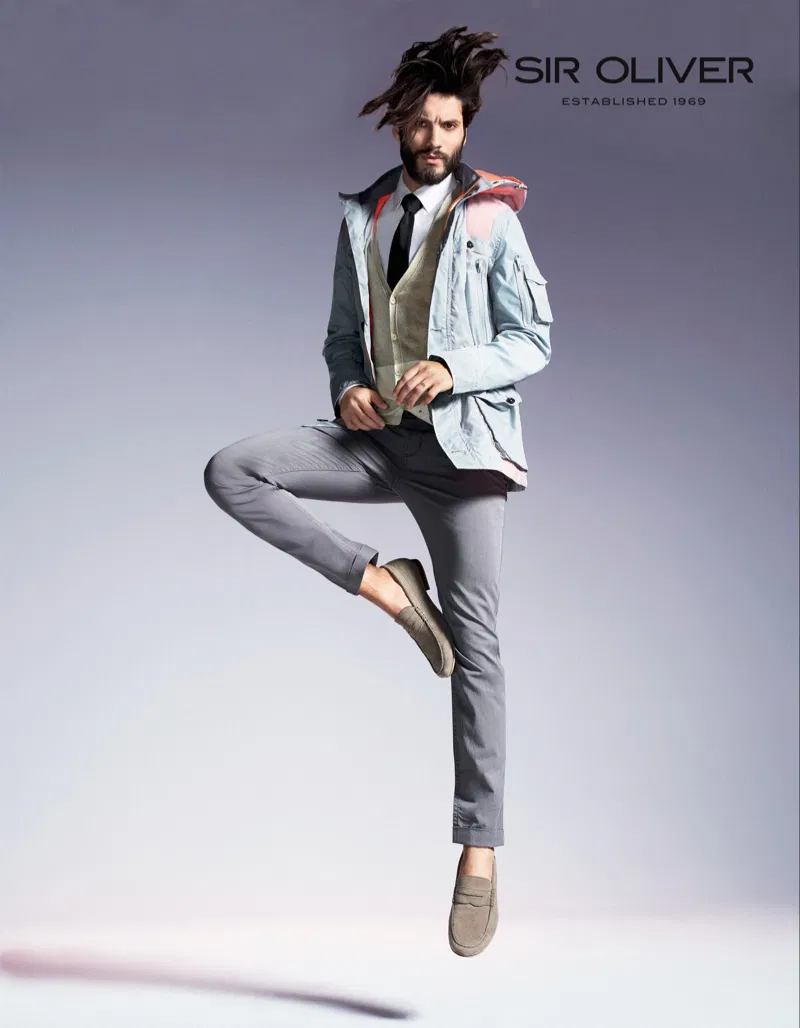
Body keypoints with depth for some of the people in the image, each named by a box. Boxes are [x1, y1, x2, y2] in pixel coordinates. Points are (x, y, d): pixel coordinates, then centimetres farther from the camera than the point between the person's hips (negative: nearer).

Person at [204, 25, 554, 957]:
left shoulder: (492, 217, 2)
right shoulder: (363, 217, 13)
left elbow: (533, 341, -1)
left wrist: (453, 368, -18)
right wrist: (347, 388, -5)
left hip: (460, 439, -4)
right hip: (377, 434, 4)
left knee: (475, 641, -7)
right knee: (231, 472, -17)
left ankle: (479, 846, -1)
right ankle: (379, 581, -9)